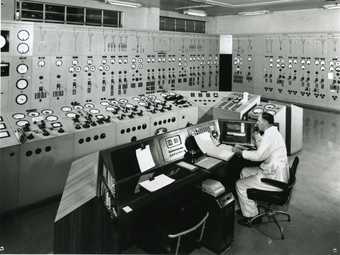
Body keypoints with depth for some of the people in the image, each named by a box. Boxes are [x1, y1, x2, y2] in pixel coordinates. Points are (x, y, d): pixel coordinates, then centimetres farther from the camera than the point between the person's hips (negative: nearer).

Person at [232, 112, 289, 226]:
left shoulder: (270, 135, -22)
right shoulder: (272, 132, 12)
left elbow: (259, 156, -26)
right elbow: (263, 149, 19)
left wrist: (240, 152, -15)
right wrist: (257, 136, 9)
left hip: (274, 179, -11)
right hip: (276, 172, 11)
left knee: (240, 185, -4)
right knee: (244, 172, 20)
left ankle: (251, 216, 10)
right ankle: (249, 207, 29)